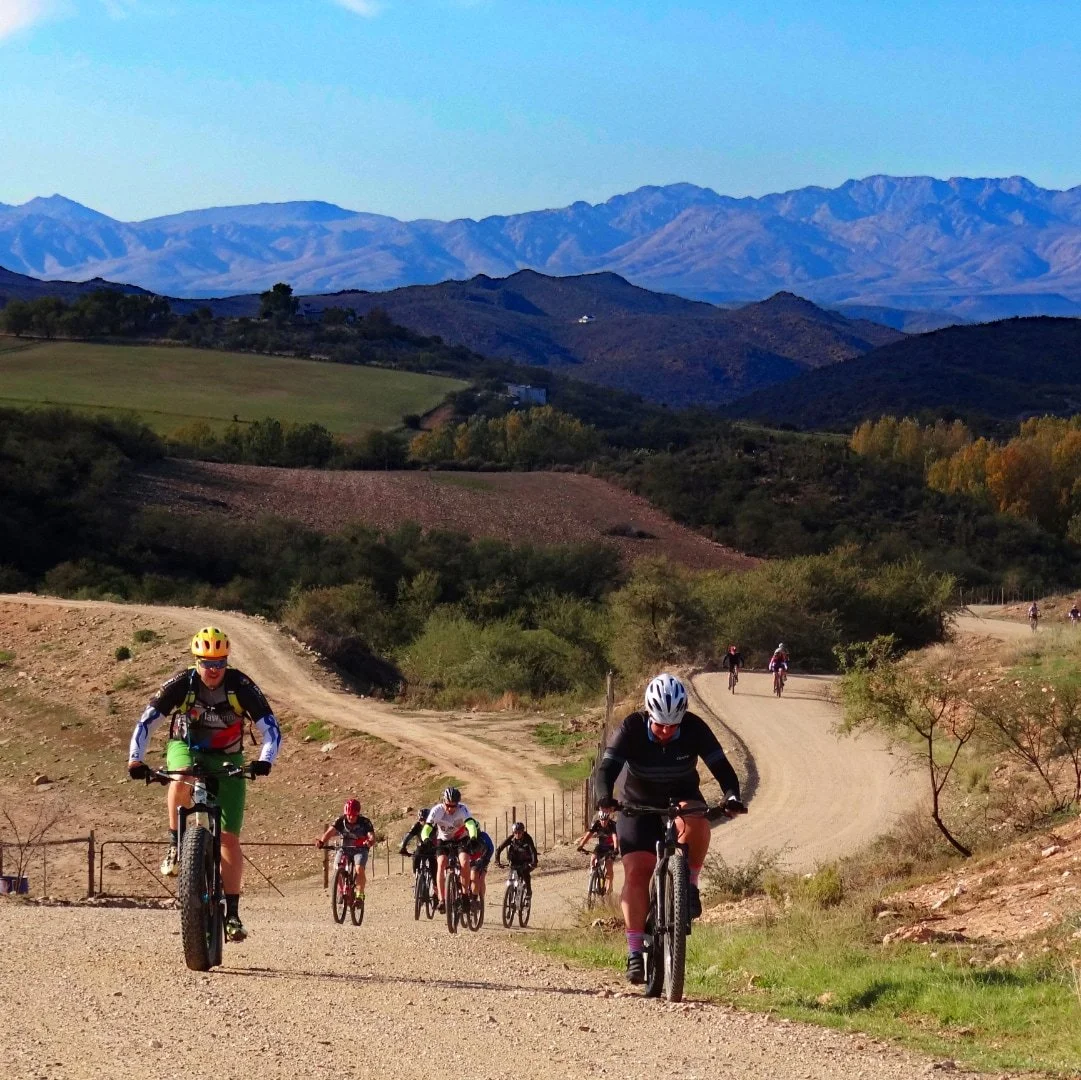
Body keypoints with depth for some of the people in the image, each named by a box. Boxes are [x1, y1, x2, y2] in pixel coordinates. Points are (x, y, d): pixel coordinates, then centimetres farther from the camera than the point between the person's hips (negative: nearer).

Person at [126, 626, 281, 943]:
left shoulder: (241, 686, -21)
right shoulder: (181, 684, -20)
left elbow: (270, 727, -22)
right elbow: (146, 721, -19)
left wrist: (265, 760, -40)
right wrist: (135, 759, -33)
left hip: (226, 760, 0)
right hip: (186, 747, 0)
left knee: (229, 837, -8)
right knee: (181, 779, -39)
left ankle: (232, 913, -2)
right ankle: (175, 845, -18)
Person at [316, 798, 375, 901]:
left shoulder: (364, 822, -17)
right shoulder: (341, 821, -12)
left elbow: (372, 837, -28)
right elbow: (330, 831, -24)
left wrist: (369, 842, -53)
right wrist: (321, 841, -44)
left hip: (360, 850, -2)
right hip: (345, 849, 2)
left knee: (359, 868, -29)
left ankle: (360, 895, -17)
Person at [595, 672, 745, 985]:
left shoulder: (695, 729, -21)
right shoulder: (631, 729, -24)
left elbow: (721, 766, -23)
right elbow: (607, 768, -30)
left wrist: (732, 796, -42)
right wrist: (605, 797, -51)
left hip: (682, 797, 1)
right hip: (639, 804, 0)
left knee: (695, 822, -36)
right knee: (636, 872, -16)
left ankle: (689, 886, -13)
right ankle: (635, 951, -14)